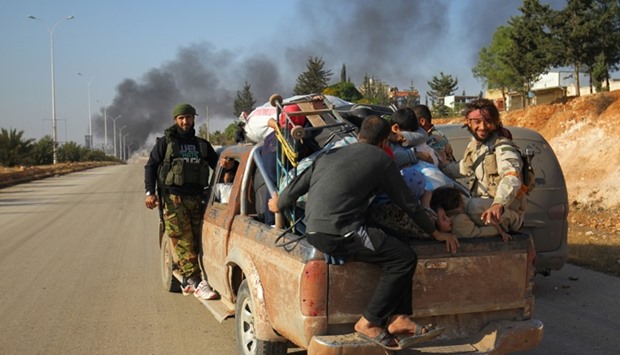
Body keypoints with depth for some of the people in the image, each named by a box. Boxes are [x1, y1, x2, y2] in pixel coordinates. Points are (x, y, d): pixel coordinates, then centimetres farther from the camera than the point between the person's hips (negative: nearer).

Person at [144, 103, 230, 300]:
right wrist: (150, 192, -9)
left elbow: (216, 163, 20)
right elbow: (150, 166, 4)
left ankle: (187, 282, 10)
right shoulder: (166, 143, 8)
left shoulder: (202, 145, 19)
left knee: (196, 240, 1)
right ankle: (197, 283, -13)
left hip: (196, 198, 4)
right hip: (173, 198, -4)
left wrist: (224, 164, -5)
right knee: (183, 242, -9)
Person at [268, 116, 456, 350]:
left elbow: (296, 187, 23)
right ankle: (369, 323, 0)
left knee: (396, 251, 16)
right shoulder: (380, 159, 5)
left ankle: (399, 320, 9)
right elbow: (407, 203, 10)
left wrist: (278, 205, 44)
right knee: (404, 257, -2)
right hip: (339, 234, -8)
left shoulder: (330, 155, 22)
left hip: (313, 232, 8)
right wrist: (435, 233, 23)